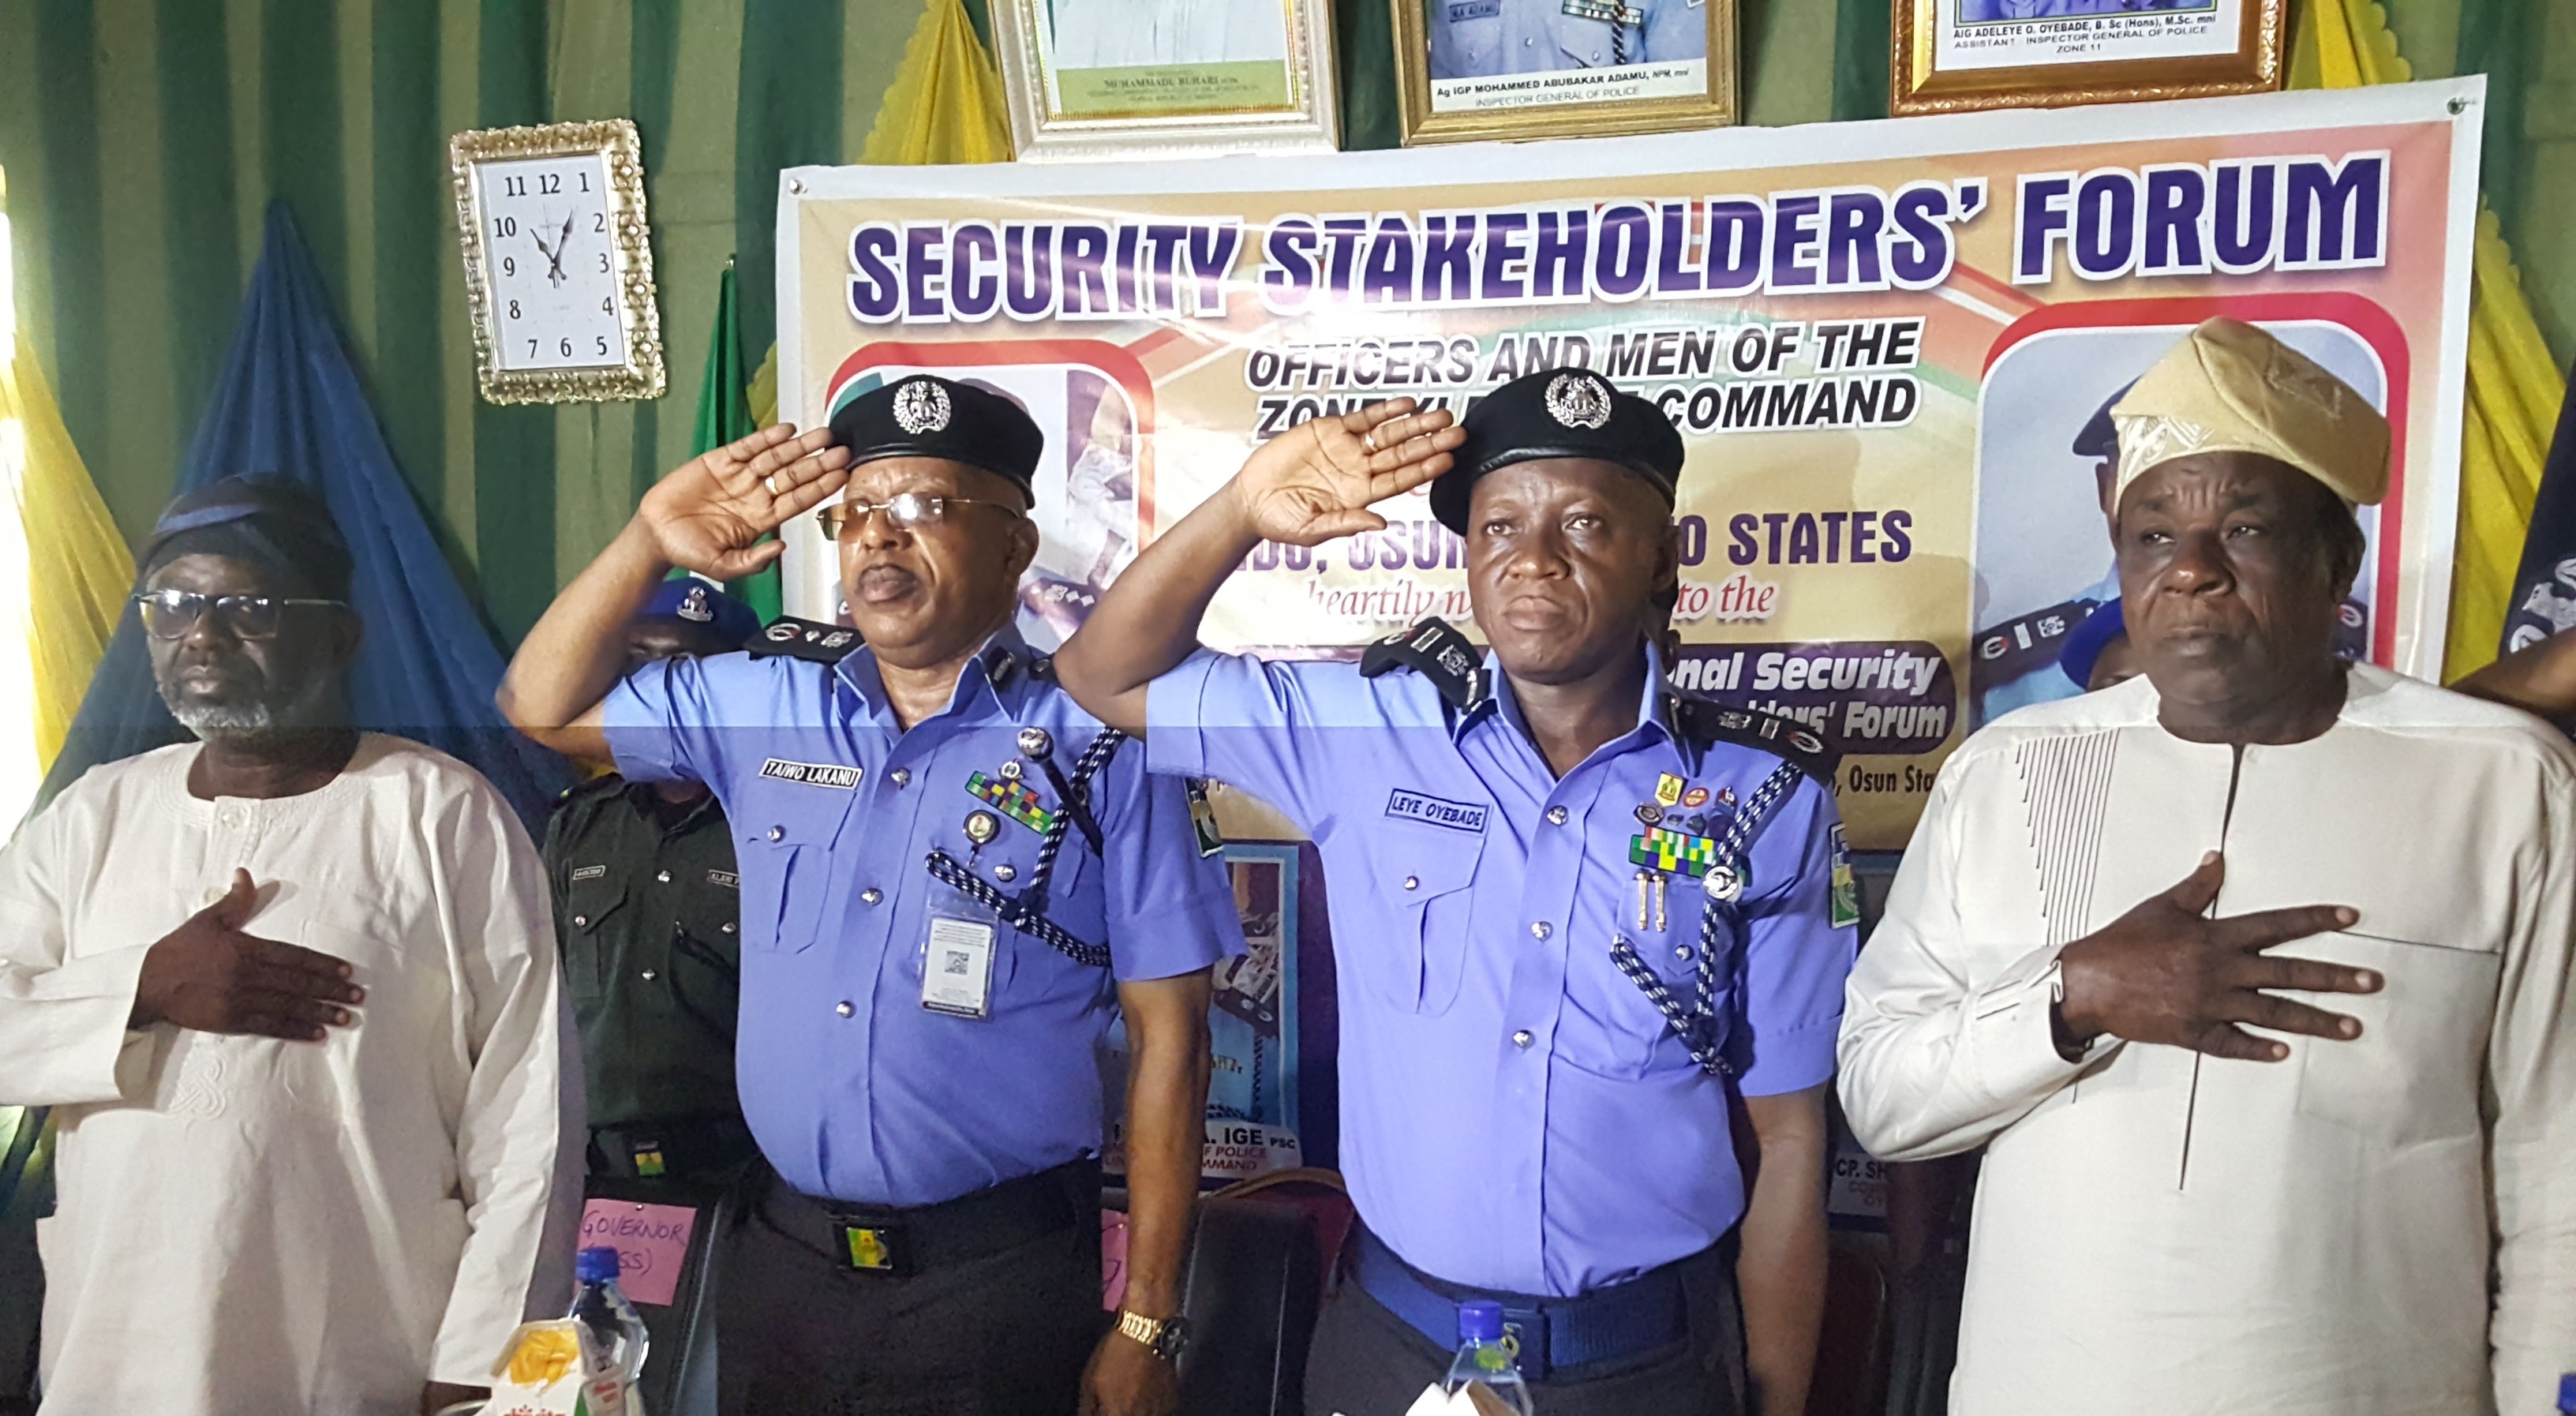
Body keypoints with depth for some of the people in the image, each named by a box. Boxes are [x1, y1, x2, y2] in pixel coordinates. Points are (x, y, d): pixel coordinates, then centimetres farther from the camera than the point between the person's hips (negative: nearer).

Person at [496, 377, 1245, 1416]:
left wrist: (1146, 1324, -8)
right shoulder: (760, 707, 4)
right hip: (782, 1259, 4)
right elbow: (544, 707, 11)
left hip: (1000, 1281, -4)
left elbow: (1166, 1035, -8)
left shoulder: (1101, 749, -10)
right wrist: (651, 544, -4)